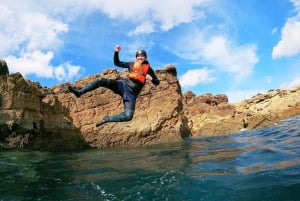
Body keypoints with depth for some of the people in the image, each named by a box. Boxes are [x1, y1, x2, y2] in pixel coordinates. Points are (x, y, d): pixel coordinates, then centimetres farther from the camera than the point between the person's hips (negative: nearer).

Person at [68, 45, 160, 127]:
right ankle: (79, 92, -15)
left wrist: (151, 79, -14)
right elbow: (117, 63, 21)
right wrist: (116, 52, 6)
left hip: (132, 93, -2)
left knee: (128, 116, -23)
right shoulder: (132, 64, 14)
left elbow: (157, 82, 8)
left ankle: (107, 119, -4)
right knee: (102, 81, -22)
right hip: (123, 84, 2)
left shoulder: (148, 69, 8)